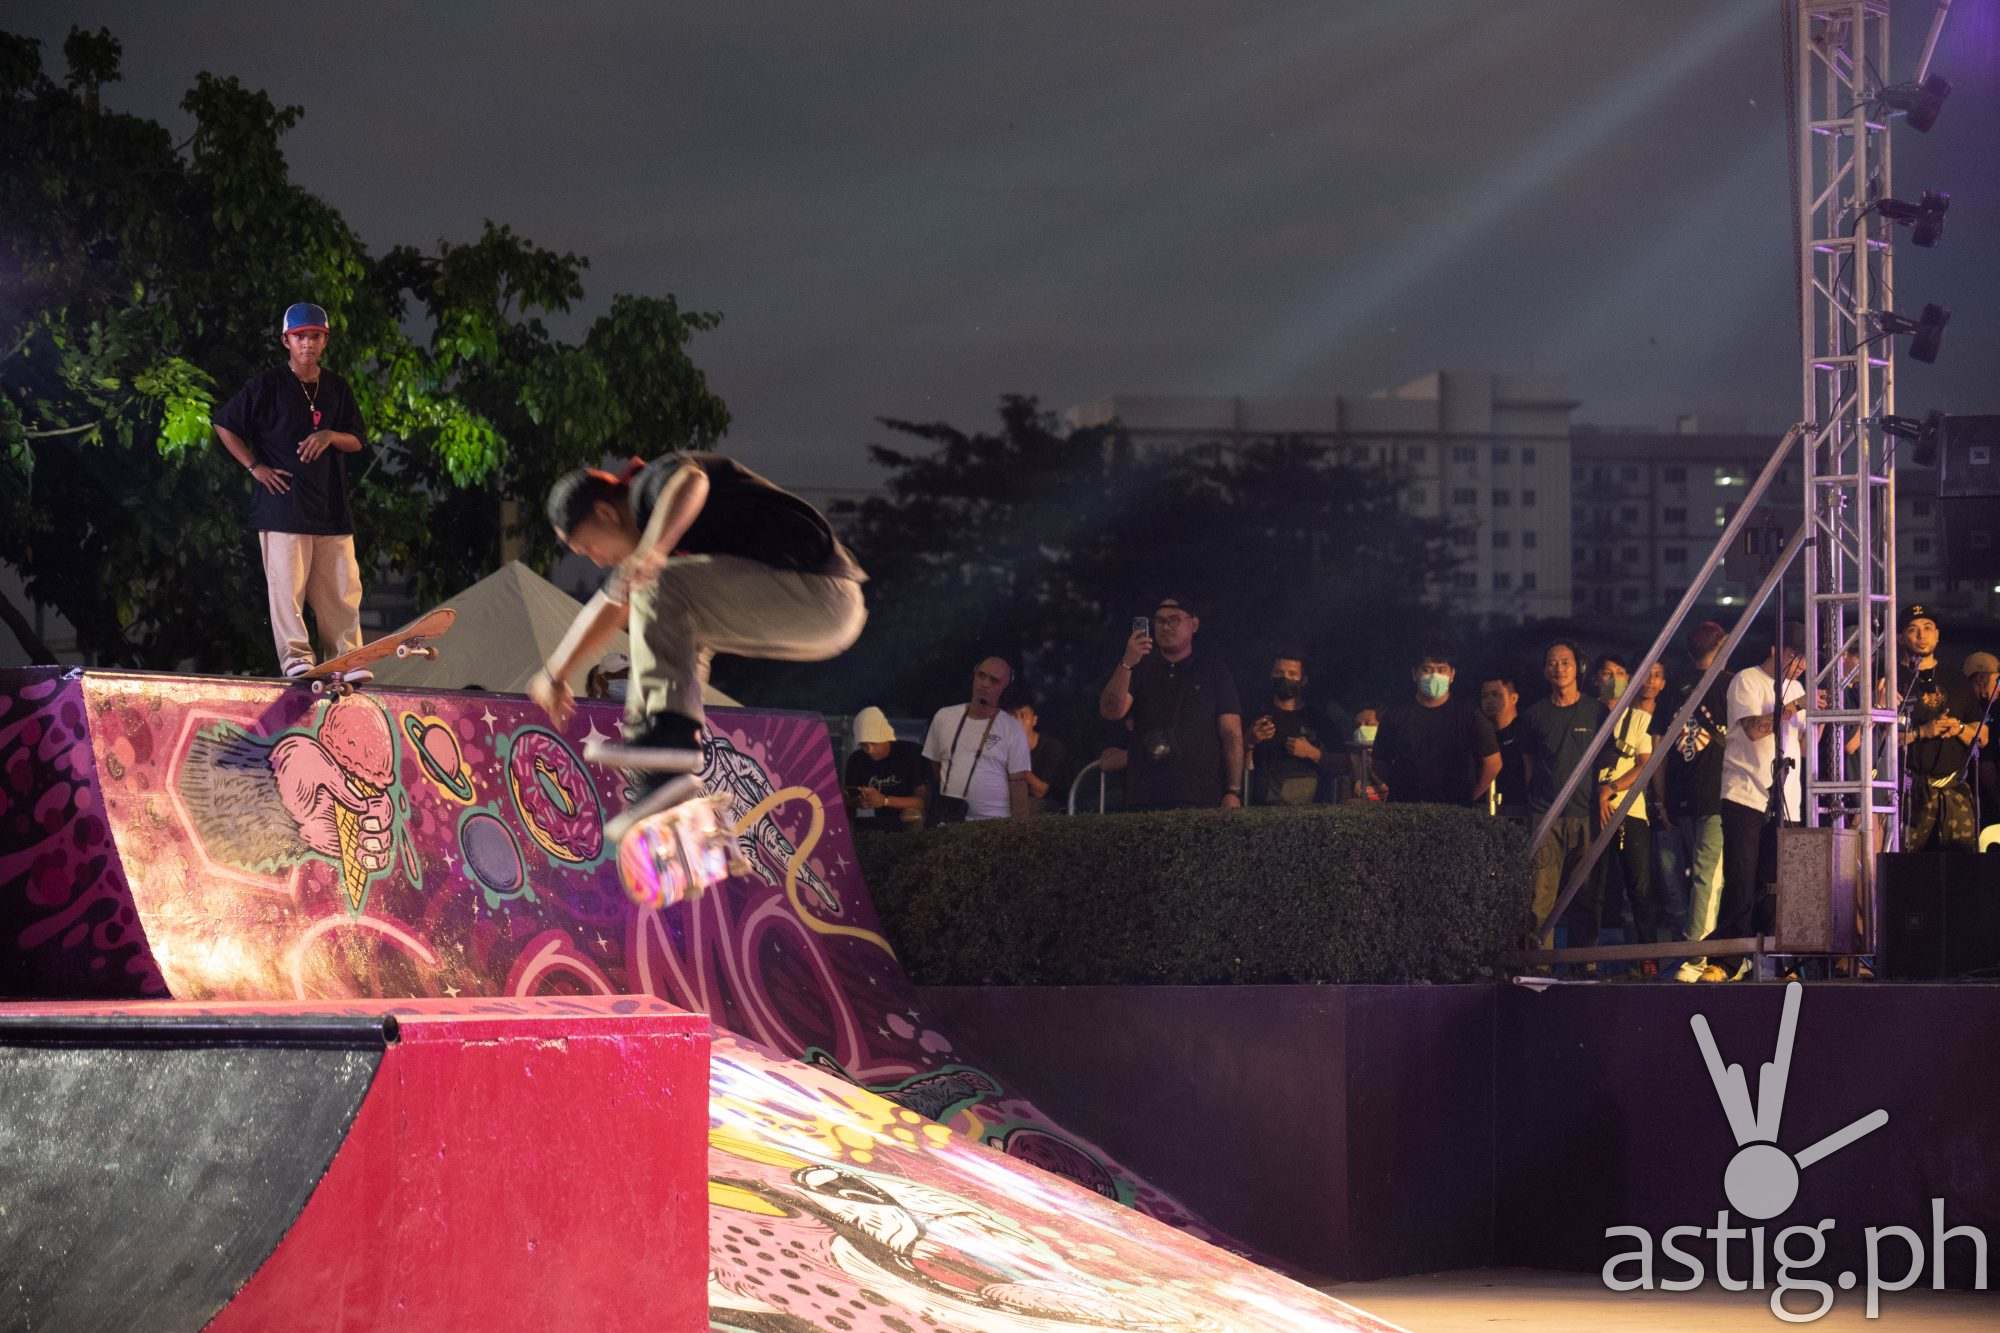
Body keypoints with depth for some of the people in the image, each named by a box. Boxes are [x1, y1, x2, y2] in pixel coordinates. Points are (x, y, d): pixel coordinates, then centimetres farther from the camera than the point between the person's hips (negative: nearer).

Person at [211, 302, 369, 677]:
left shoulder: (337, 389, 14)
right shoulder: (268, 385, 0)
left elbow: (356, 441, 16)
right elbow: (223, 425, 1)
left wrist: (329, 436, -6)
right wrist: (255, 467, -4)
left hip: (331, 505, 4)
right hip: (283, 502, -4)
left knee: (342, 588, 2)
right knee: (287, 584, -7)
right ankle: (295, 656, -3)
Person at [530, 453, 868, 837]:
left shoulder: (654, 481, -8)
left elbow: (690, 482, -34)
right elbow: (608, 610, 34)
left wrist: (651, 551, -47)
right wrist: (554, 675, 41)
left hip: (819, 593, -10)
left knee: (661, 586, -20)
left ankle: (667, 732, -27)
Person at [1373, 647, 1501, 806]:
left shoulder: (1469, 717, 3)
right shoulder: (1396, 717, 9)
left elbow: (1493, 762, 4)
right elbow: (1380, 762, 14)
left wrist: (1469, 799, 1)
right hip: (1405, 809, 1)